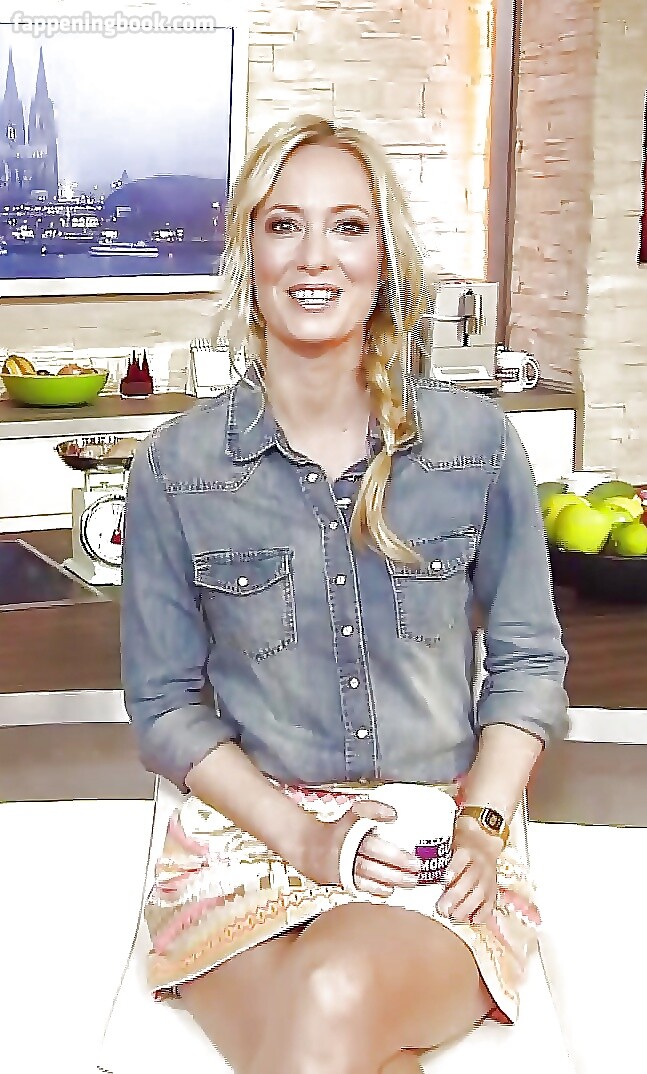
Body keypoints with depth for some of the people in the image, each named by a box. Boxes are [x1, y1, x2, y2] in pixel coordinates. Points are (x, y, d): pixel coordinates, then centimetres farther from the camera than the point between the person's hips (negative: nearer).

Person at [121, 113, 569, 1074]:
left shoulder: (479, 443, 2)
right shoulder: (175, 469, 0)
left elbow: (529, 661, 8)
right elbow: (166, 705, 4)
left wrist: (482, 822, -7)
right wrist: (301, 833, -10)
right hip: (245, 836, 0)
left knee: (340, 991, -33)